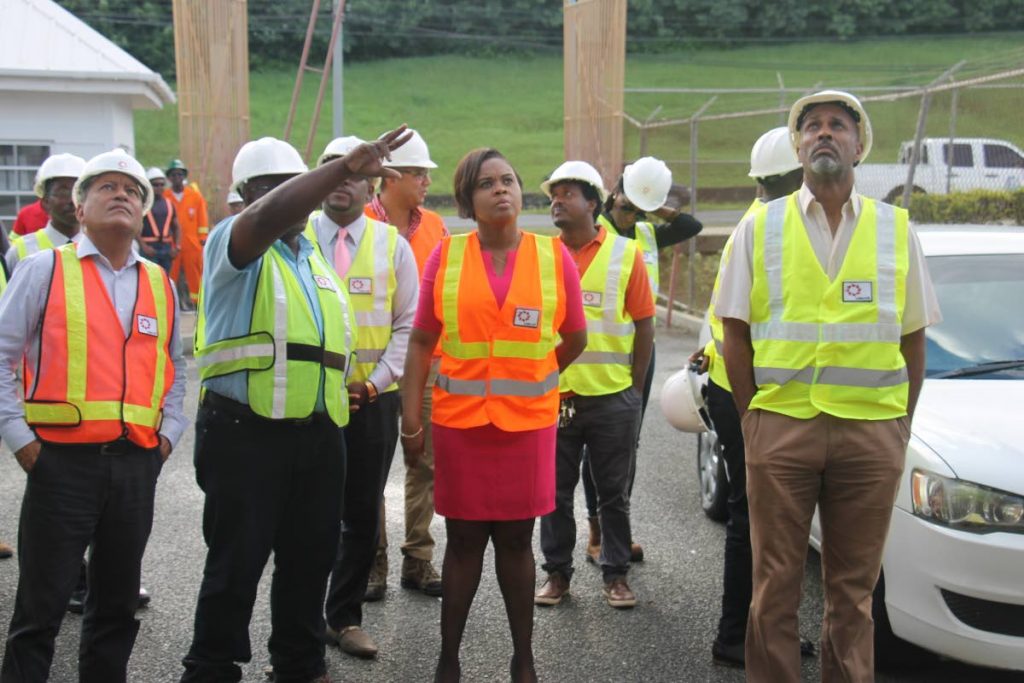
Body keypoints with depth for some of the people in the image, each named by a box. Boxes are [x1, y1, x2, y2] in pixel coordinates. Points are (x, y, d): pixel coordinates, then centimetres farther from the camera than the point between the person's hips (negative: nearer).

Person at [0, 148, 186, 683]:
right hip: (62, 460, -4)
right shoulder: (45, 268, 1)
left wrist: (167, 434, 9)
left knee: (117, 604, 14)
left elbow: (175, 369, 20)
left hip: (137, 464, 4)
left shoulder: (160, 284, 13)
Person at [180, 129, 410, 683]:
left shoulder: (313, 254, 17)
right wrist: (345, 167, -37)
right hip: (245, 432, -7)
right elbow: (269, 216, -29)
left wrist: (339, 388, 17)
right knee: (236, 562, 1)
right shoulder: (235, 243, -7)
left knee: (309, 558, 15)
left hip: (318, 434, 7)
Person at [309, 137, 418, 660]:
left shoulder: (392, 244, 4)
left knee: (363, 514, 9)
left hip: (374, 397, 1)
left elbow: (408, 324, 4)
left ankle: (345, 617, 23)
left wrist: (375, 383, -8)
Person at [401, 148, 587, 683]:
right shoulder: (446, 254, -1)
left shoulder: (554, 255, 0)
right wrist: (411, 419, -4)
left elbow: (575, 339, 10)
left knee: (516, 539, 9)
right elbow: (421, 342, 0)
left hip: (529, 422, 0)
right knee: (463, 539, 8)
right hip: (458, 421, 0)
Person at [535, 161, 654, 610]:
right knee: (555, 493, 10)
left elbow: (644, 325, 3)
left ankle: (615, 575, 23)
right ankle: (557, 573, 23)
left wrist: (634, 388, 1)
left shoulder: (625, 254, 0)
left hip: (612, 399, -1)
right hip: (552, 398, 2)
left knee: (613, 494, 10)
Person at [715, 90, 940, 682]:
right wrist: (753, 417, 0)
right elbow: (736, 333, 6)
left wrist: (901, 426, 4)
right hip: (780, 427, -1)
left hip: (872, 432, 1)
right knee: (776, 584, 6)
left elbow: (914, 339, 11)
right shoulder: (760, 227, 6)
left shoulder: (895, 230, 9)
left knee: (853, 588, 9)